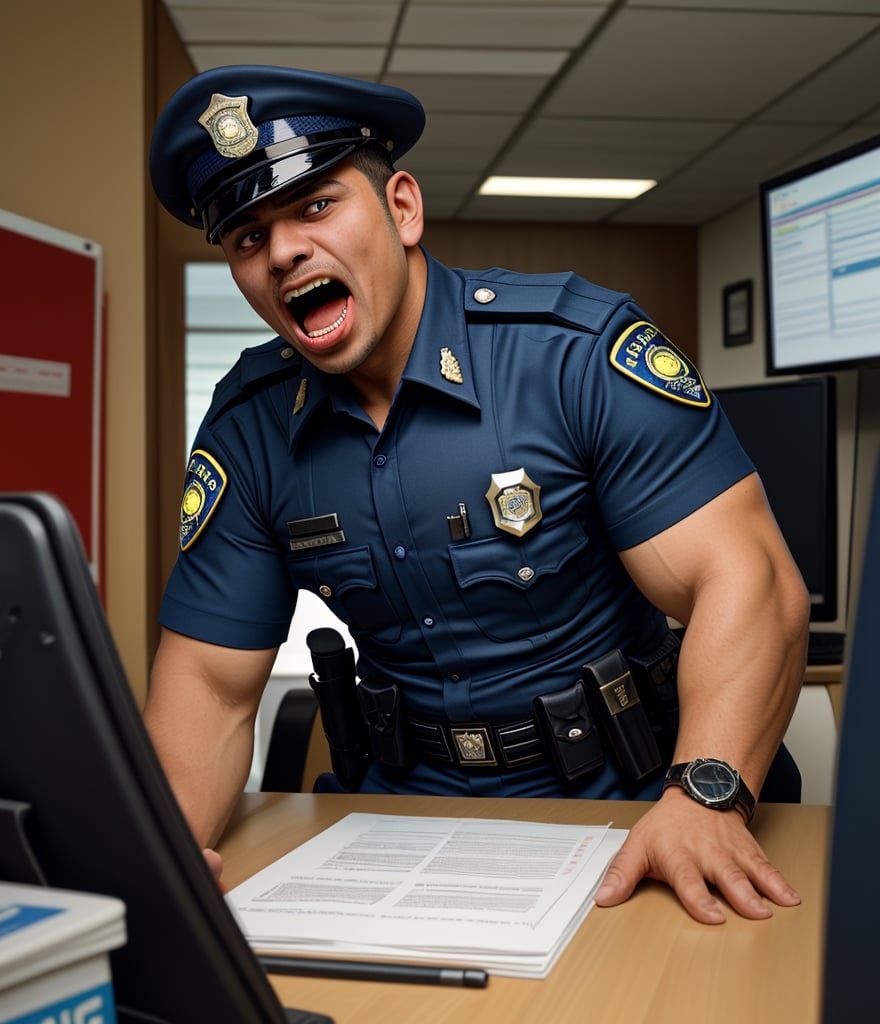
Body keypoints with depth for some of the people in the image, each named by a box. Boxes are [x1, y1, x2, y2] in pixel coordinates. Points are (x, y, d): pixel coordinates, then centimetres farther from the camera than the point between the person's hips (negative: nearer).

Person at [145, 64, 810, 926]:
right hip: (409, 812, 3)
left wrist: (706, 796, -35)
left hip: (618, 810, -2)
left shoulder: (582, 352, -14)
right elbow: (208, 683, -1)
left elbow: (745, 581, -19)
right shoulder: (248, 427, 0)